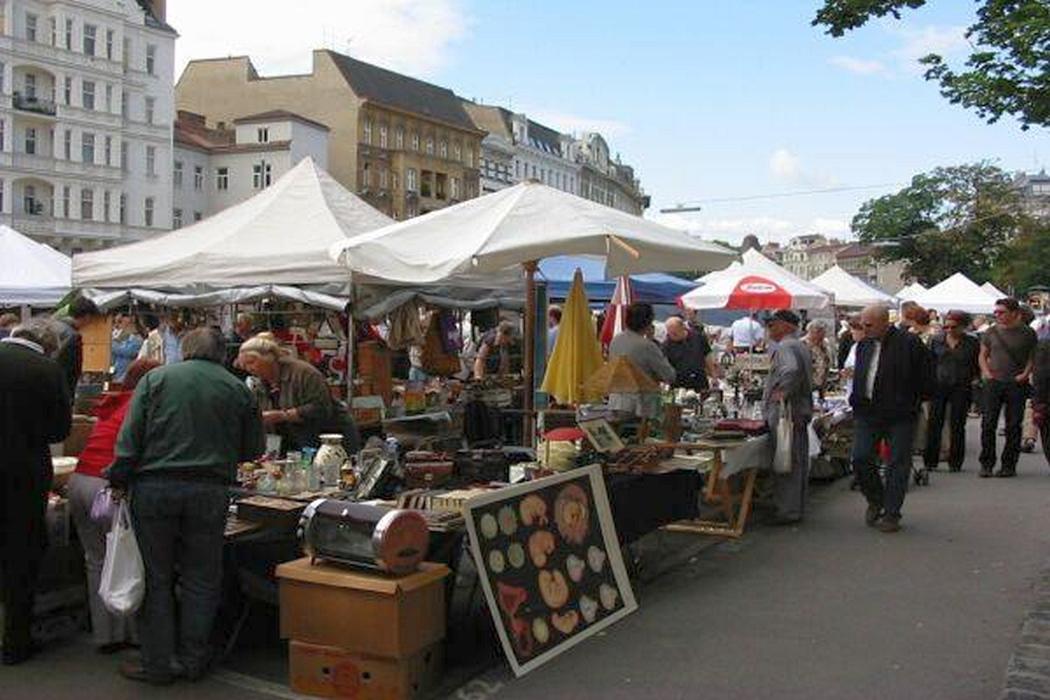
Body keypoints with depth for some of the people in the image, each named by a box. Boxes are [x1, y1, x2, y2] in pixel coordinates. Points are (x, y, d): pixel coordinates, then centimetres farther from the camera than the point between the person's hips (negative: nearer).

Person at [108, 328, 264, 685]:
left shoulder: (156, 378, 5)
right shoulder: (238, 389, 6)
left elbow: (130, 435, -2)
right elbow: (254, 449, 11)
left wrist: (119, 480, 3)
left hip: (154, 487, 0)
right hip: (209, 491, 0)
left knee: (155, 578, 9)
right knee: (201, 578, 12)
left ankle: (158, 664, 15)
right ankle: (192, 660, 18)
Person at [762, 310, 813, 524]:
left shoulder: (784, 348, -14)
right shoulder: (801, 346, 18)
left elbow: (792, 370, -33)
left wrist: (781, 392, -27)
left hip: (785, 412, -10)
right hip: (801, 411, 11)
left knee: (786, 462, -6)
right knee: (798, 461, 14)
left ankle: (788, 510, -3)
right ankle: (797, 506, 23)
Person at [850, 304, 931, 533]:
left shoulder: (909, 343, -8)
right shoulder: (864, 345, 11)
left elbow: (924, 380, -5)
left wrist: (913, 404, -6)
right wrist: (856, 400, 13)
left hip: (900, 415, -5)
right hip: (867, 413, 5)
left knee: (898, 464, 2)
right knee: (860, 459, -2)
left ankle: (891, 513, 12)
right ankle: (875, 501, 21)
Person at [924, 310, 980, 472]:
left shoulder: (972, 343, 2)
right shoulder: (936, 341, 5)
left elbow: (978, 365, 9)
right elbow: (930, 363, 11)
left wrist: (974, 380, -2)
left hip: (961, 388, -1)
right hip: (938, 386, 1)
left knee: (957, 425, 2)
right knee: (934, 423, -2)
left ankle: (955, 462, 11)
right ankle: (930, 461, 4)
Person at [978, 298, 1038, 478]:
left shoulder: (1027, 333, 1)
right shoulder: (991, 332, 7)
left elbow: (1033, 357, 6)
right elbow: (982, 355, 15)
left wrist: (1025, 374, -8)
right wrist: (986, 372, 0)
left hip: (1017, 384, -1)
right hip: (994, 382, 1)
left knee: (1013, 426, 3)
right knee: (988, 424, -2)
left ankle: (1009, 465, 12)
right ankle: (986, 464, 6)